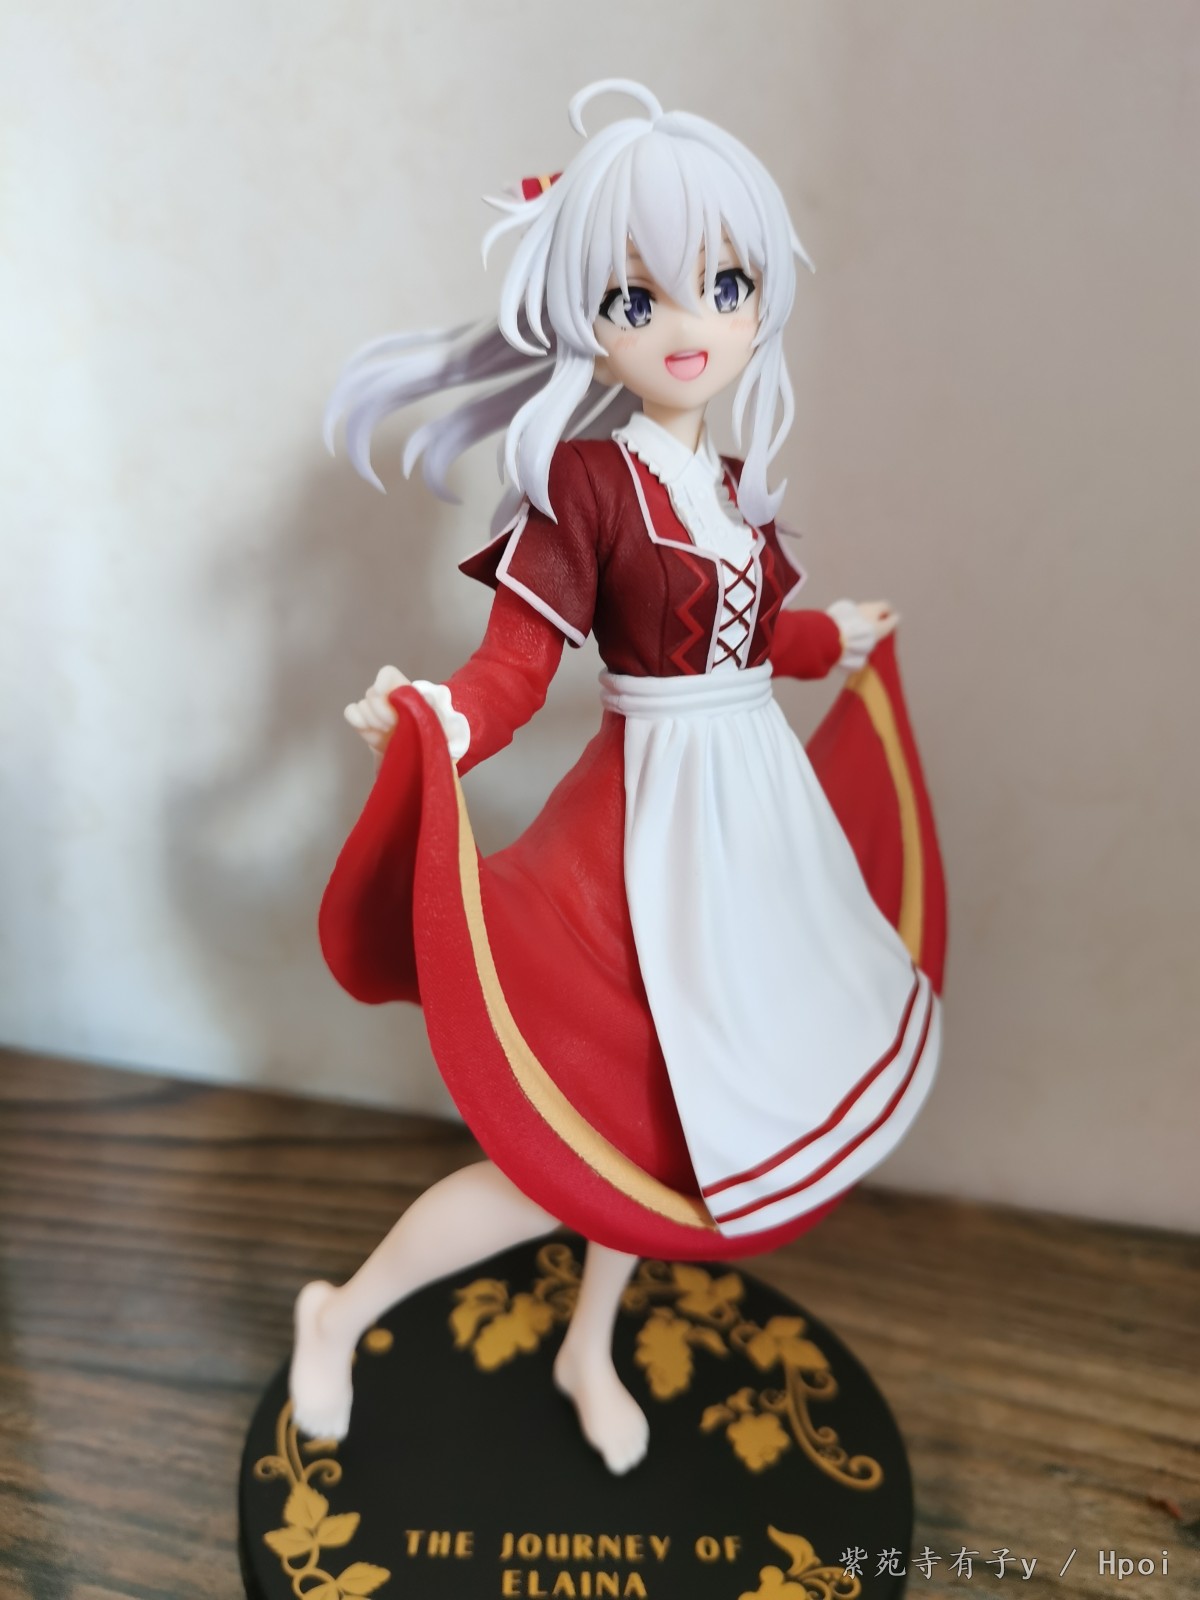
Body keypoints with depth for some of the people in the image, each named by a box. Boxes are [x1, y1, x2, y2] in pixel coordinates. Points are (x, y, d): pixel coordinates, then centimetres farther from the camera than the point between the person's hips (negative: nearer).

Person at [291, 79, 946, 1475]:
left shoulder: (733, 486, 5)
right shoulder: (585, 483, -15)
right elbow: (514, 666, -19)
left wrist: (837, 641, 37)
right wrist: (436, 723, -41)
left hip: (756, 802, 7)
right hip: (655, 819, -7)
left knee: (656, 1112, 17)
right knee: (596, 1133, -2)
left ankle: (589, 1350, 41)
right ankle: (343, 1314, 22)